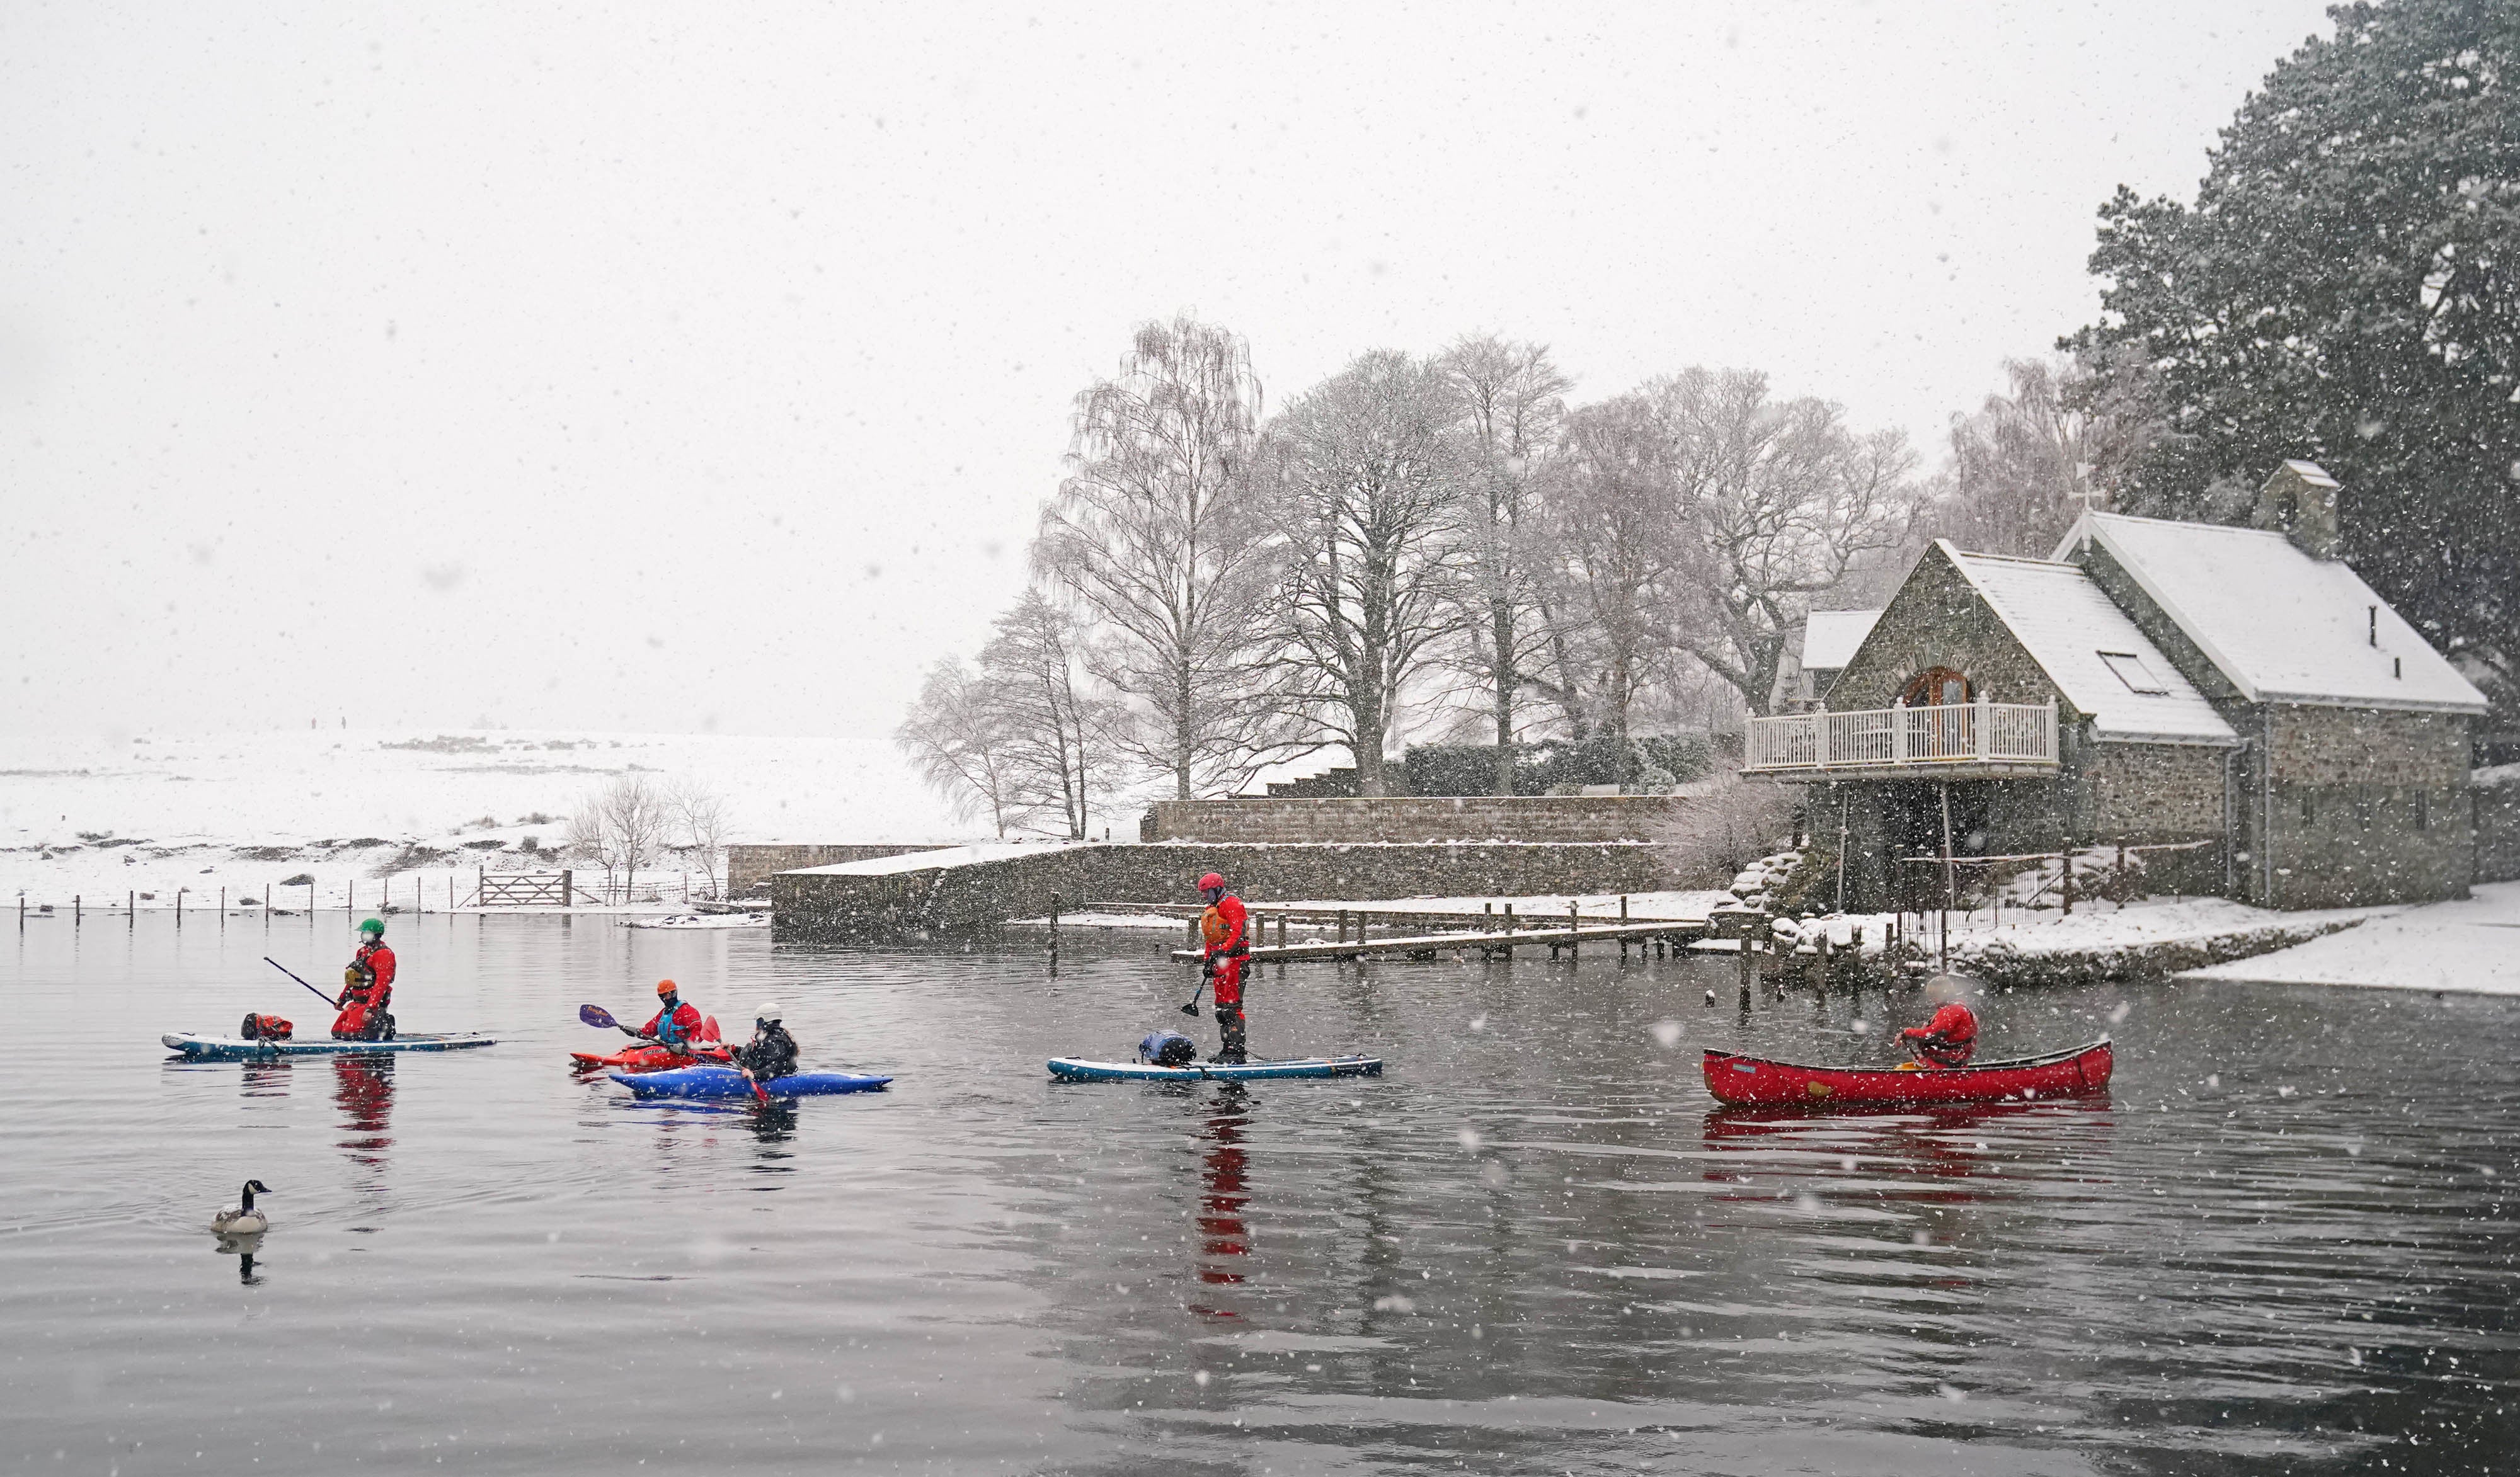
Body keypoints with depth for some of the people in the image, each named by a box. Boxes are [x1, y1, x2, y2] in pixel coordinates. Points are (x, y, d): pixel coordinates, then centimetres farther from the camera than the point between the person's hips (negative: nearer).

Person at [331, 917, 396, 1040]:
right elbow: (353, 979, 26)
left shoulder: (384, 954, -15)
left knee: (349, 1034, -20)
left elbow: (381, 984, -23)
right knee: (336, 1033, 5)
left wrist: (370, 1009, -29)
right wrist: (342, 999, 27)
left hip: (373, 1002, -10)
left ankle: (384, 1025, 1)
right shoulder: (362, 952, 16)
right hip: (357, 1002, 10)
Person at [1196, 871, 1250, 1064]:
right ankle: (1227, 1050, 15)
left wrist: (1223, 952, -28)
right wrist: (1208, 961, 22)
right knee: (1221, 1008, 11)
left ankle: (1236, 1052, -18)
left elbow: (1238, 933, -20)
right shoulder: (1212, 909, 23)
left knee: (1231, 1006, -15)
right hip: (1220, 962, 11)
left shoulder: (1231, 904, -9)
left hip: (1234, 960, -11)